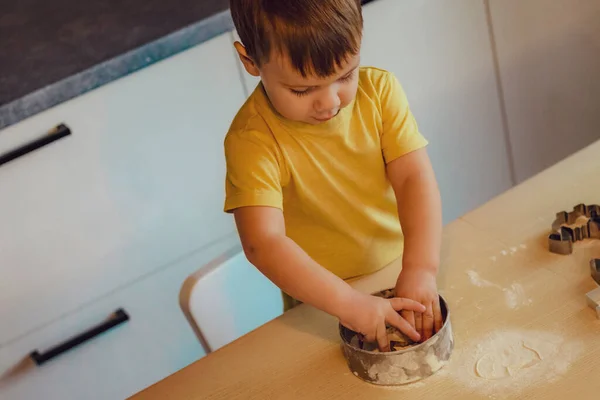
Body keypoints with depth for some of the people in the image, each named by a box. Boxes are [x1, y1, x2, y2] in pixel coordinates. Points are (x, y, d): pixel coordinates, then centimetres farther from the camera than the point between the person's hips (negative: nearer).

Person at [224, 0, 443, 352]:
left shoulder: (380, 89, -9)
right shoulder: (253, 139, -22)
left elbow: (415, 177, -16)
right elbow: (263, 243, -30)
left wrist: (421, 267, -30)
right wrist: (349, 303, -39)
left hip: (400, 267, 3)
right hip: (322, 304, -3)